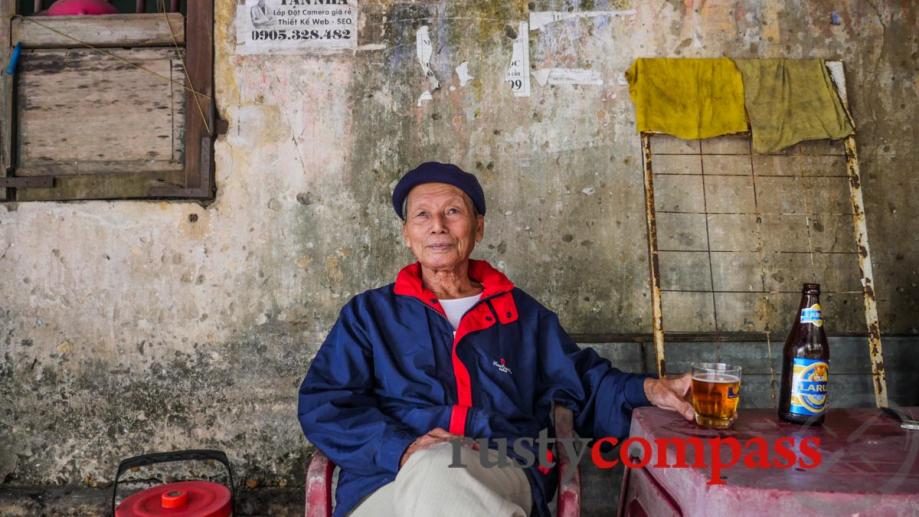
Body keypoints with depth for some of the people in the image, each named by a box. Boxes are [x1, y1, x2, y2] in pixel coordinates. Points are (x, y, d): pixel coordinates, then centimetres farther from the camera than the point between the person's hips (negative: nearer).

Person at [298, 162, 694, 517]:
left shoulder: (522, 314, 21)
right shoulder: (370, 313, 16)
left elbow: (585, 386, 21)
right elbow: (323, 405, 5)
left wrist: (647, 390, -2)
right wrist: (400, 449, -13)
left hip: (504, 481, 0)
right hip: (388, 483, 1)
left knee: (434, 471, -36)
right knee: (428, 468, -37)